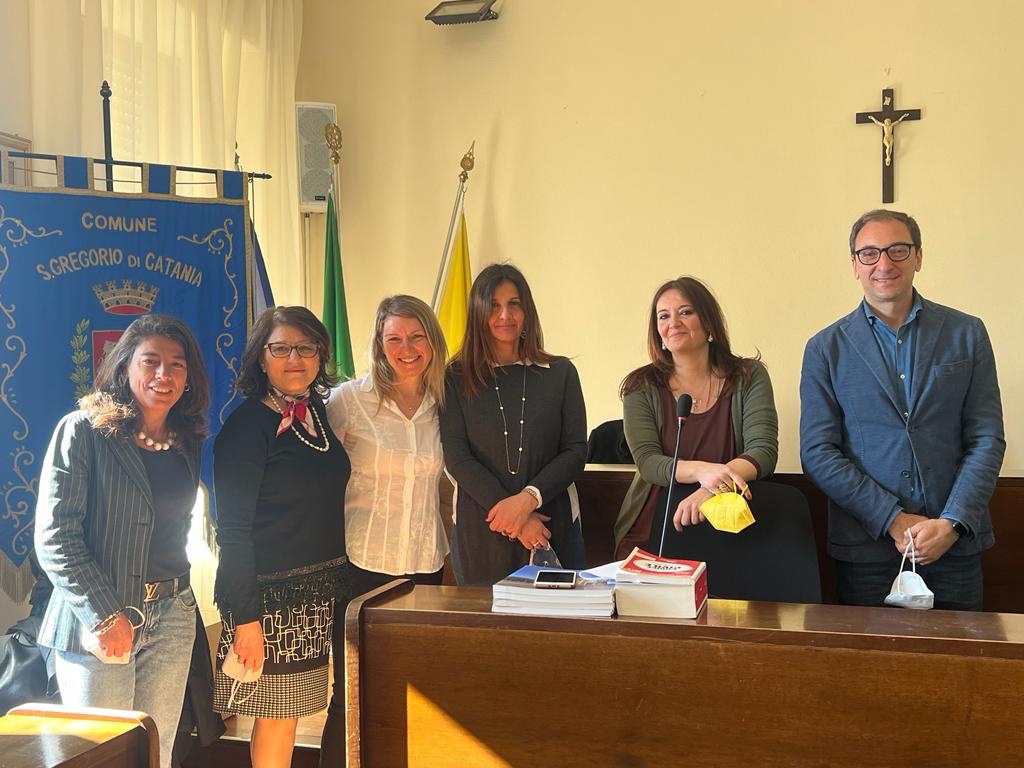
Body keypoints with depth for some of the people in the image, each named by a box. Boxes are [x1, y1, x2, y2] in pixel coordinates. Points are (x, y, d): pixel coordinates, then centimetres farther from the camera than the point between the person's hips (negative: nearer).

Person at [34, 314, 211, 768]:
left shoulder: (189, 441, 9)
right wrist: (104, 615, -17)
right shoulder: (83, 431, -8)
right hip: (97, 626, -5)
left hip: (171, 620, 5)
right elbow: (54, 538, -13)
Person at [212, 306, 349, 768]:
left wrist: (336, 581, 10)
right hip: (270, 595, -6)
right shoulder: (247, 425, -13)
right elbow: (233, 530, -14)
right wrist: (246, 617, -18)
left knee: (290, 710, 12)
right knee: (277, 714, 2)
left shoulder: (317, 411, 7)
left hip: (320, 591, 6)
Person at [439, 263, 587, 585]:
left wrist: (528, 498, -15)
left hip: (554, 525, 1)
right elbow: (456, 458, -5)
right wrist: (513, 512, -14)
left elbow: (576, 451, 1)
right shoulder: (456, 378, 3)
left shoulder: (560, 373, 6)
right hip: (479, 532, 0)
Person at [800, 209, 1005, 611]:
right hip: (866, 547, -1)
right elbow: (818, 452, -3)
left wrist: (951, 524, -12)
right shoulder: (826, 349, 2)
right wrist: (893, 520, -12)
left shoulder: (966, 334, 5)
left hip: (955, 545, 1)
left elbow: (987, 438, 1)